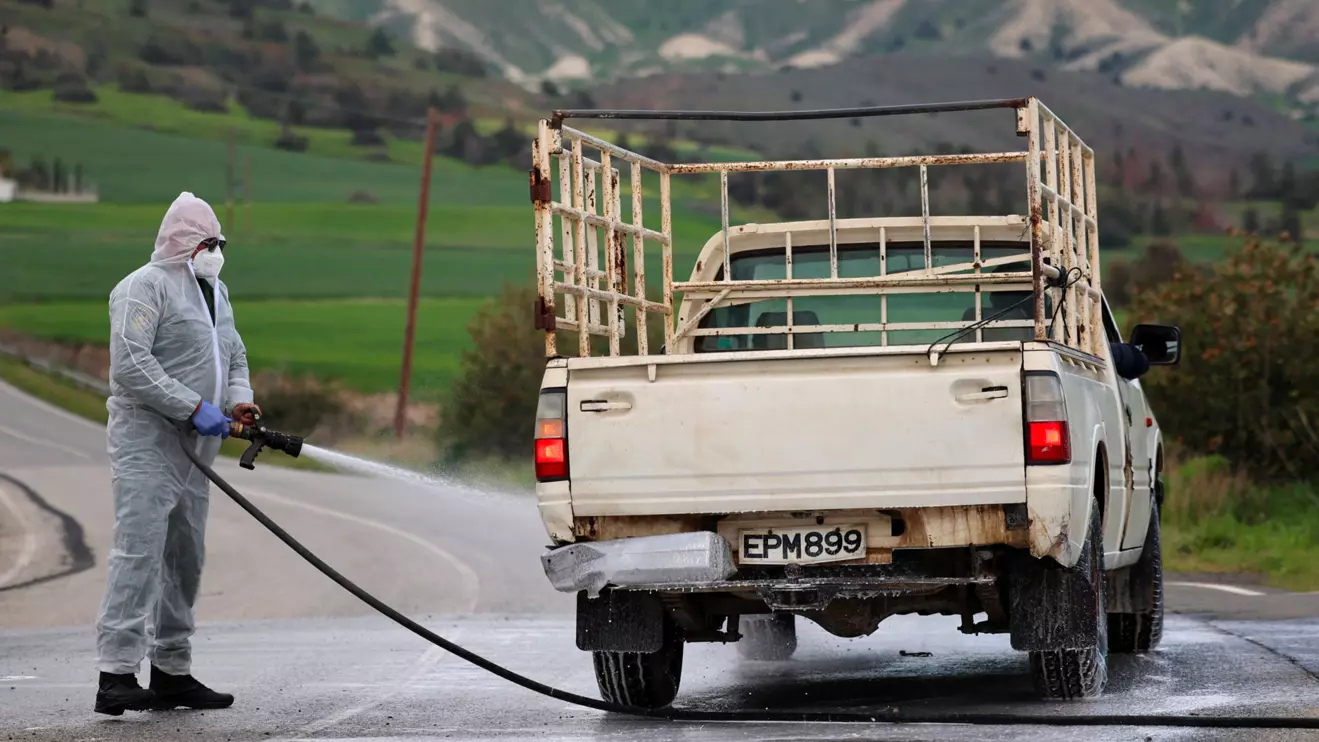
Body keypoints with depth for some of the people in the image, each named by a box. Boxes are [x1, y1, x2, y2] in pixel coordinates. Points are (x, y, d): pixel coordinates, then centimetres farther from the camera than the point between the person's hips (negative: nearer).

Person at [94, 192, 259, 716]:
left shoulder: (215, 291, 20)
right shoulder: (145, 287, -10)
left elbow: (233, 354, 27)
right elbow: (130, 365, -20)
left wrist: (238, 399, 5)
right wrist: (194, 407, -22)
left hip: (194, 446, 9)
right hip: (145, 441, -9)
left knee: (185, 556, 12)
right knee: (140, 549, -17)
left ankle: (172, 672, 20)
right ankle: (117, 675, -22)